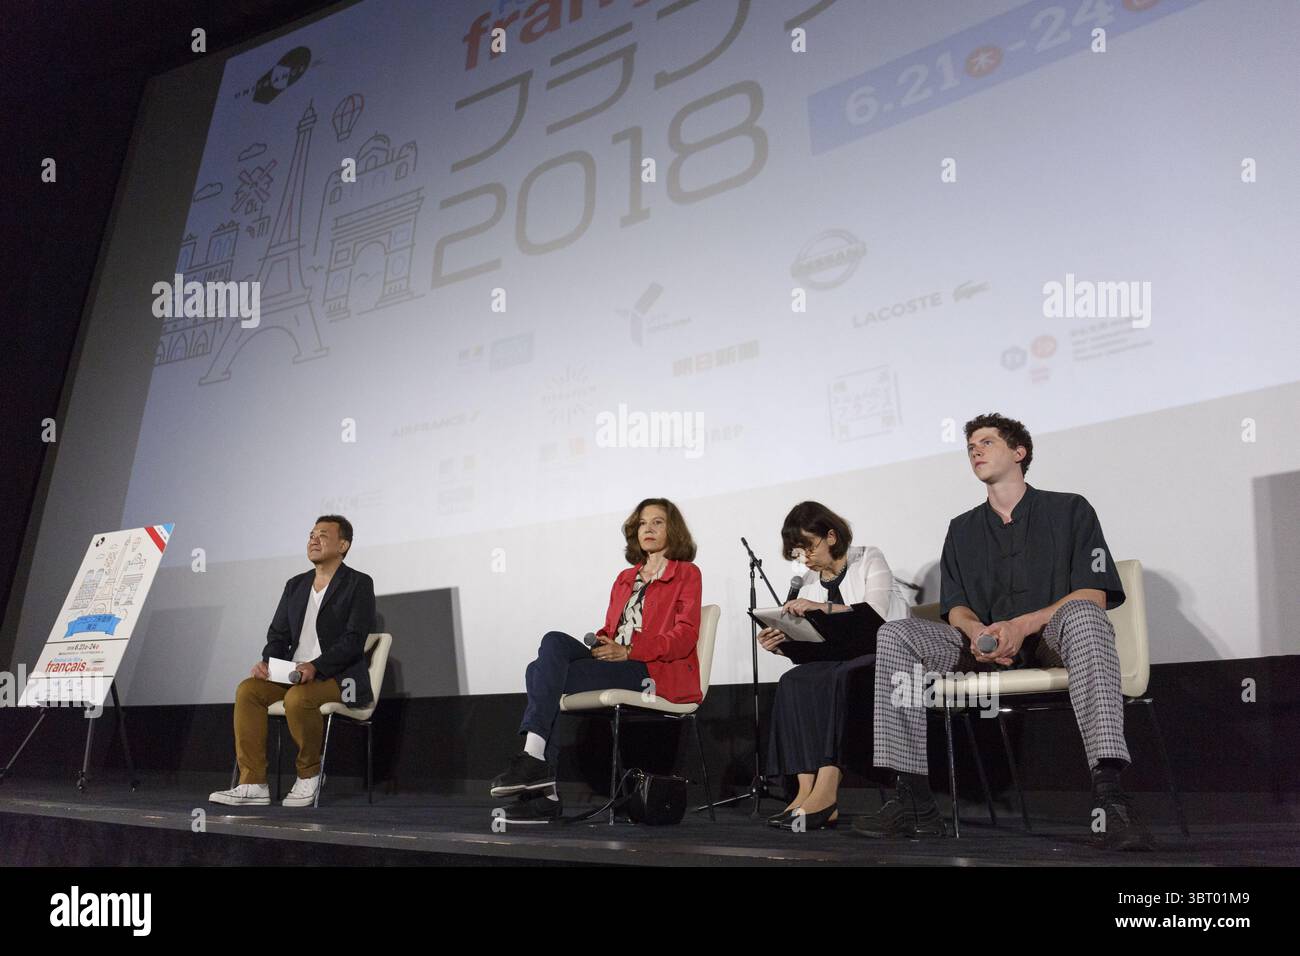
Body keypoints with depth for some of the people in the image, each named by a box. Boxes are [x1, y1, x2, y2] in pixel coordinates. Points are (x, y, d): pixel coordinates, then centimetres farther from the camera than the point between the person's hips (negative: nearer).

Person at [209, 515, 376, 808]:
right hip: (294, 674, 7)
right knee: (247, 690, -18)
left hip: (340, 677, -6)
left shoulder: (359, 584, -4)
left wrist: (315, 666, -26)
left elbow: (354, 639, -14)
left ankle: (309, 773, -9)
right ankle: (252, 784, -15)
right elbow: (278, 634, 15)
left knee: (297, 697, -33)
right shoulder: (295, 585, 16)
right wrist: (267, 662, -7)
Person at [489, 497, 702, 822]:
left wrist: (626, 651, -17)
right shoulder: (625, 578, 27)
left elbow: (685, 636, -6)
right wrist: (600, 643, -4)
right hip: (615, 663, 6)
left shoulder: (686, 574, 7)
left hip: (656, 673, -6)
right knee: (553, 641, -22)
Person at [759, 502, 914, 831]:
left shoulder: (870, 561, 3)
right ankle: (807, 791, -34)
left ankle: (825, 792, -39)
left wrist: (823, 608, -26)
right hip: (836, 664, 5)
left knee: (833, 678, -36)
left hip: (881, 655, -5)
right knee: (792, 681, -26)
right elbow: (808, 650, 12)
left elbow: (876, 615, -15)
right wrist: (781, 645, -9)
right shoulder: (810, 584, 16)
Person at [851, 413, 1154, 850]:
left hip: (1052, 641, -3)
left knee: (1082, 614, -37)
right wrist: (976, 631, -14)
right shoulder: (962, 529, 19)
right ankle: (914, 802, -27)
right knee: (894, 635, -20)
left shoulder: (1069, 509, 8)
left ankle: (1109, 794, -44)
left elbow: (1095, 595, -4)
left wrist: (1022, 625, -20)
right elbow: (955, 607, 11)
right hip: (986, 650, 3)